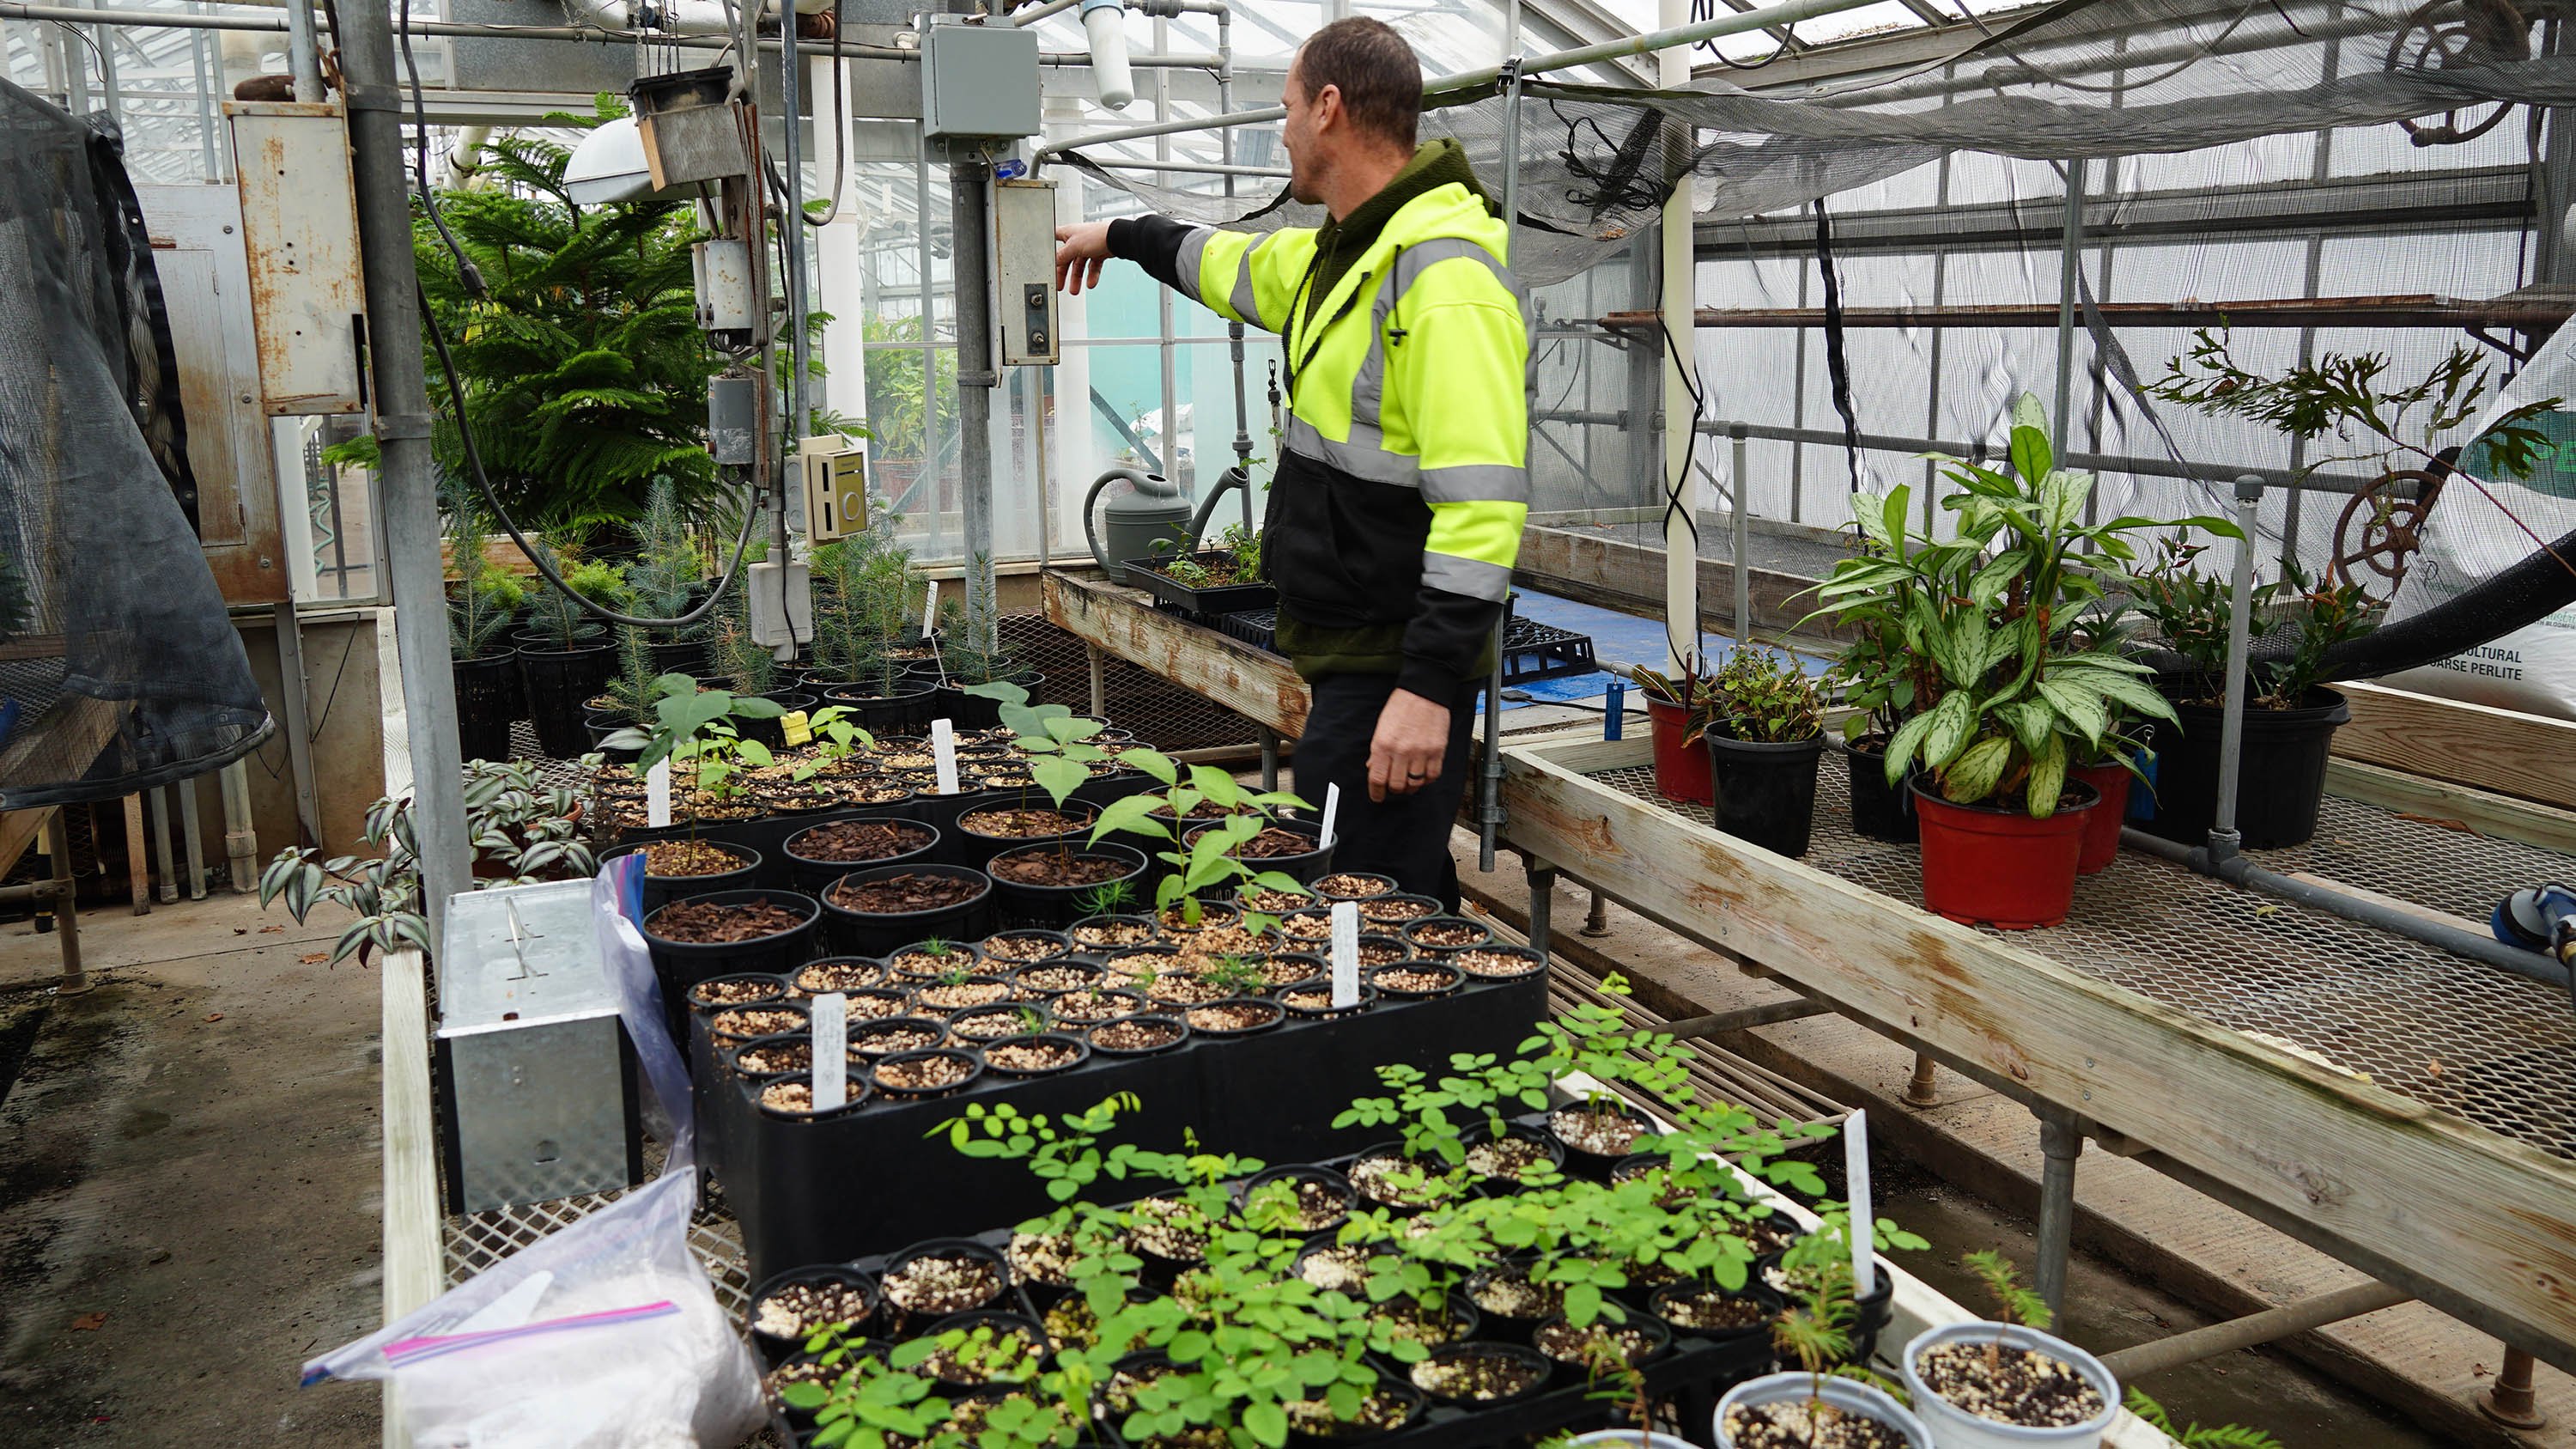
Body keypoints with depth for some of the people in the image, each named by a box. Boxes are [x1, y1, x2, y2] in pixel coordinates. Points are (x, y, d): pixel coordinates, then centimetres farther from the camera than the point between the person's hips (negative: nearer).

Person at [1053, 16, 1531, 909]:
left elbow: (1482, 501, -25)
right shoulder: (1345, 250, 14)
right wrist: (1122, 236, 50)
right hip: (1350, 647, 10)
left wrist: (1430, 685, -28)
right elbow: (1242, 268, 38)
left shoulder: (1446, 275, -18)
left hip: (1398, 664, -10)